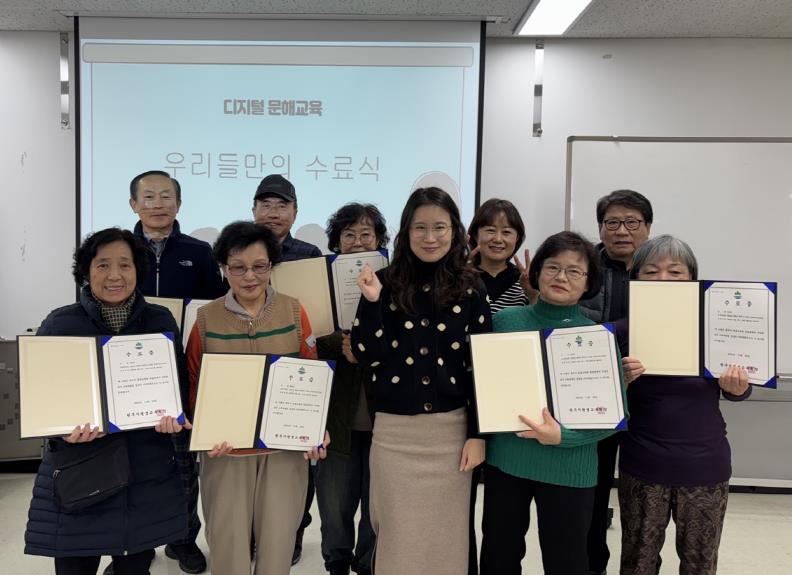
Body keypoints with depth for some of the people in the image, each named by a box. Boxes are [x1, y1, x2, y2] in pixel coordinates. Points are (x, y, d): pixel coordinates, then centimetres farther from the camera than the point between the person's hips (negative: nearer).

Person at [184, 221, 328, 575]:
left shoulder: (294, 312, -1)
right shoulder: (206, 319, -2)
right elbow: (194, 386, 4)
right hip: (226, 447, 0)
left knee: (278, 540, 9)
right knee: (228, 542, 8)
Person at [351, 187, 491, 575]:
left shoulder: (470, 289, 0)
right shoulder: (385, 283, -1)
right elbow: (368, 356, -6)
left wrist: (477, 434, -3)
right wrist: (371, 302, -17)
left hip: (450, 430, 0)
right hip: (393, 432, 0)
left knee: (445, 534, 11)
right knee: (398, 536, 11)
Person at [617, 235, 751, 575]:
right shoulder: (625, 331, -8)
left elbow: (738, 391, 6)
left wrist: (735, 386, -17)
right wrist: (623, 380, -23)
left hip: (704, 466, 1)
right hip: (642, 467, 0)